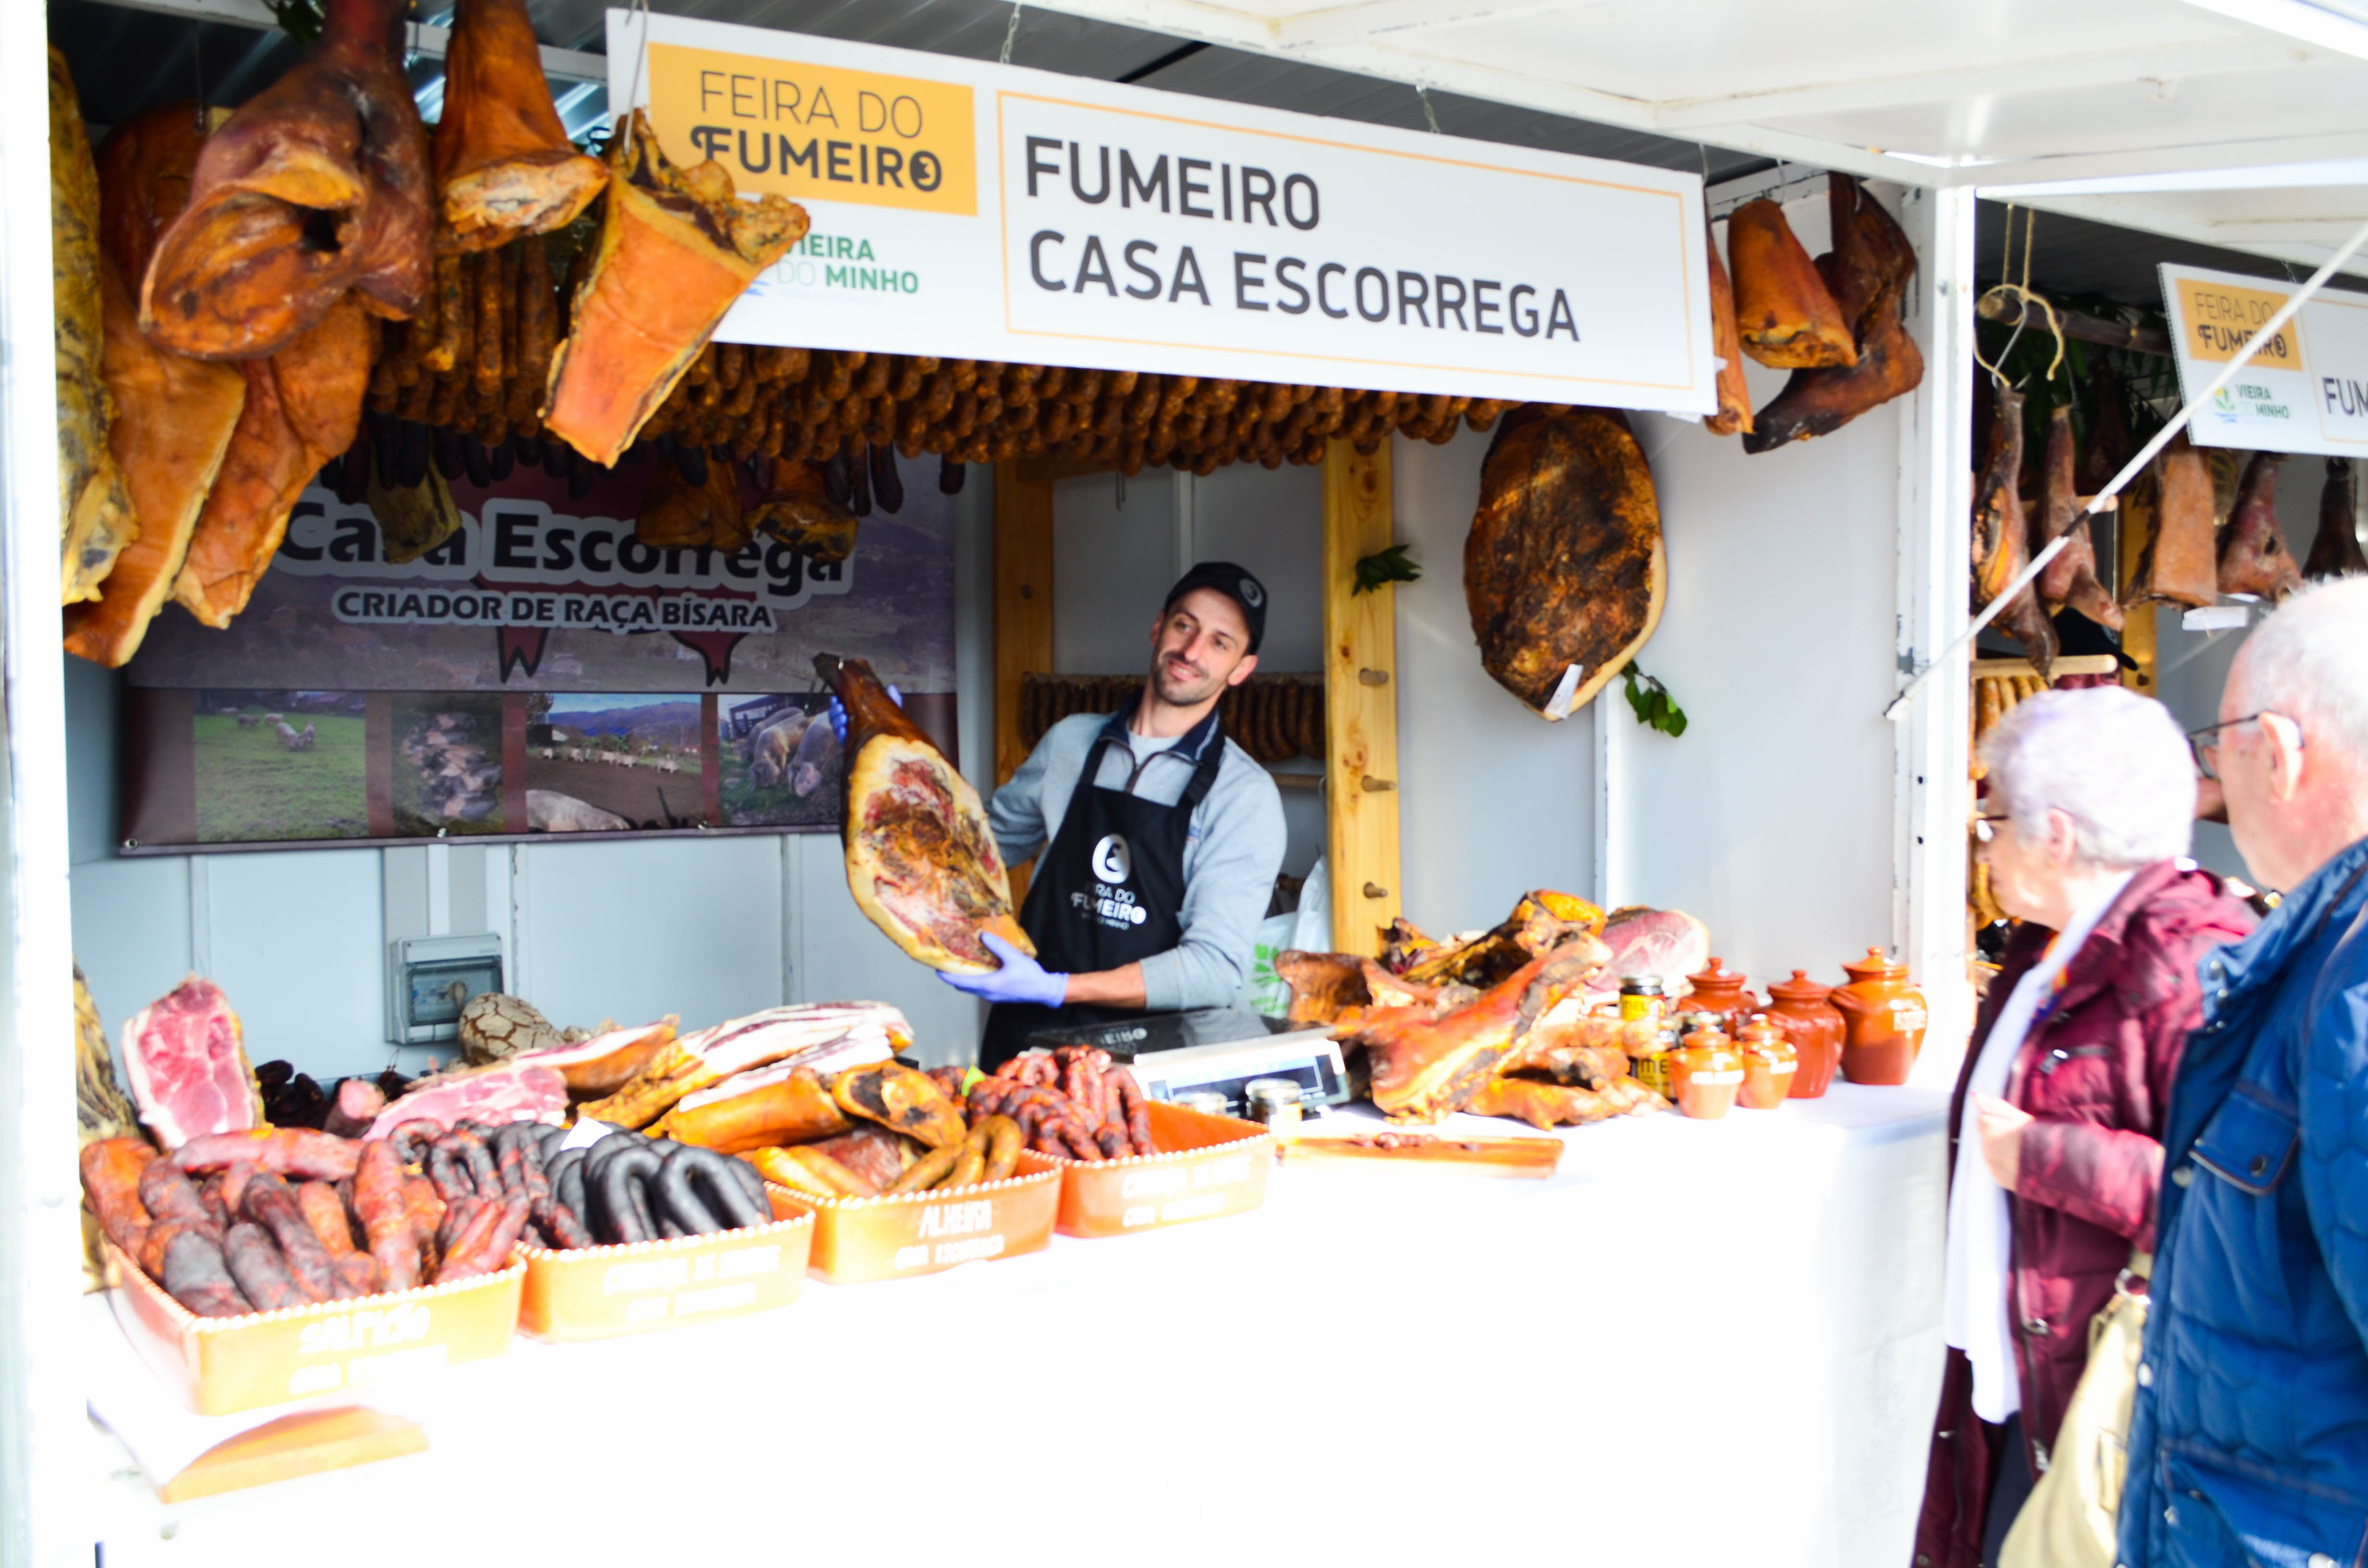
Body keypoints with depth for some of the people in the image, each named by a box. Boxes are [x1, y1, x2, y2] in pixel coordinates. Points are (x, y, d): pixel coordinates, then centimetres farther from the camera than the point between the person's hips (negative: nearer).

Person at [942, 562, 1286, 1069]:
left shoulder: (1245, 795, -3)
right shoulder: (1071, 742, 11)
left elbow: (1216, 969, -11)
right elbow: (989, 841, 28)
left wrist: (1055, 989, -18)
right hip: (1027, 1037, 3)